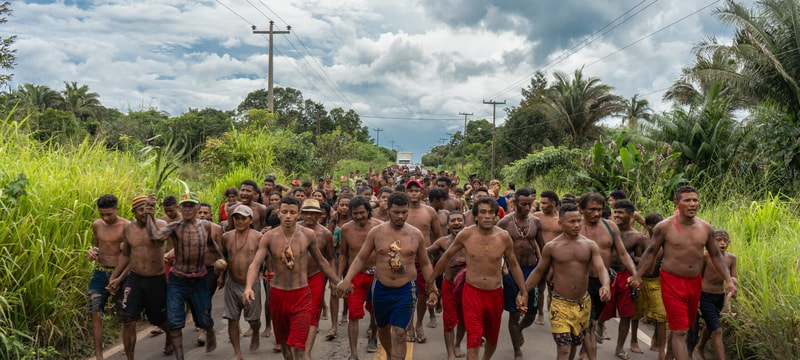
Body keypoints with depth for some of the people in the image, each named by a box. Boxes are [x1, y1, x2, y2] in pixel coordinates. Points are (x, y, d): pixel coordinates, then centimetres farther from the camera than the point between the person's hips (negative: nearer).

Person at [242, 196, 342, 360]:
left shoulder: (308, 235, -5)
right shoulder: (269, 237, -6)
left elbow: (321, 261, 9)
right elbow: (255, 264, -16)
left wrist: (339, 282, 11)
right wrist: (248, 287, -34)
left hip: (301, 295, -2)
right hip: (277, 294, 2)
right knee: (283, 342, 19)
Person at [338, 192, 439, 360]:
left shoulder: (416, 234, -3)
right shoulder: (376, 232, -5)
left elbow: (425, 264, 8)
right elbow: (360, 258, 0)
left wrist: (432, 289, 4)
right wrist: (347, 279, -14)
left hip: (406, 290, -2)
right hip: (380, 289, 2)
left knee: (399, 333, -9)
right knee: (383, 328, 20)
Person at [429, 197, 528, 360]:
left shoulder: (504, 236, -10)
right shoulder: (466, 235, -13)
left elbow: (513, 264, 4)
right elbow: (447, 256, 2)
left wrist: (523, 292, 4)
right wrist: (431, 278, 8)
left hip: (495, 293, 3)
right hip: (472, 292, -2)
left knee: (492, 337, 21)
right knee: (473, 339, -9)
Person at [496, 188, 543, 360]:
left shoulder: (535, 221, 2)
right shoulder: (505, 222, -8)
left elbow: (541, 246, 11)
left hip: (531, 269, 3)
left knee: (531, 313, 9)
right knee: (514, 313, 3)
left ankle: (519, 330, 44)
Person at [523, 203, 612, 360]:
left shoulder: (590, 245, -2)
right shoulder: (551, 247, -7)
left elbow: (601, 268, -11)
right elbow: (539, 271, 4)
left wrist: (605, 285, -33)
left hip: (583, 304, 3)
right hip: (560, 304, -3)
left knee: (574, 343, 20)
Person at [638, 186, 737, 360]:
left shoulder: (706, 228, -1)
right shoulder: (665, 226, -13)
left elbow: (716, 256, 9)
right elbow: (651, 253, -6)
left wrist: (729, 280, 3)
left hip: (695, 282, 5)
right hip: (673, 282, -5)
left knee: (683, 327, 19)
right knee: (680, 331, -7)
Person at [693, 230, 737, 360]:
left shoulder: (731, 258, -4)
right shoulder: (706, 256, -17)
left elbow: (735, 278, 2)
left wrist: (733, 280, -22)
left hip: (720, 296, 6)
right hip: (705, 296, -6)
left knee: (710, 326, 25)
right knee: (717, 330, -12)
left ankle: (699, 349, 48)